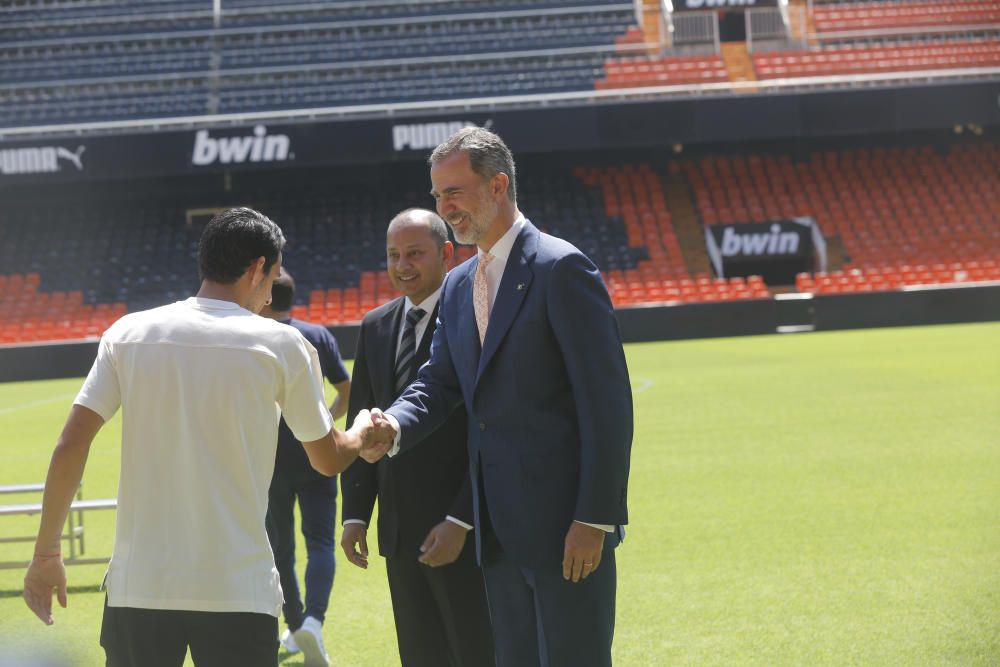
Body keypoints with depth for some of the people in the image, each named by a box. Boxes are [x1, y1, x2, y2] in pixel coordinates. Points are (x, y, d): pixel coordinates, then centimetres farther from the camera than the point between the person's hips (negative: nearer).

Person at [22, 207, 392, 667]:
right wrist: (363, 437, 34)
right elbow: (328, 459, 12)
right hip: (238, 591, -2)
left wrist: (46, 555, 8)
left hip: (136, 589, 2)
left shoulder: (128, 334, 4)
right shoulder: (281, 345, -1)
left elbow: (69, 448, -1)